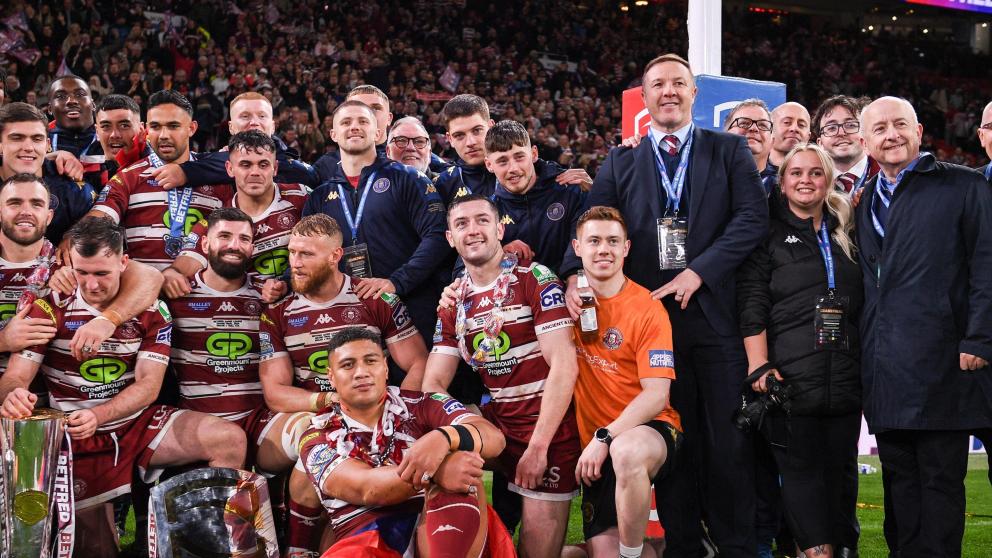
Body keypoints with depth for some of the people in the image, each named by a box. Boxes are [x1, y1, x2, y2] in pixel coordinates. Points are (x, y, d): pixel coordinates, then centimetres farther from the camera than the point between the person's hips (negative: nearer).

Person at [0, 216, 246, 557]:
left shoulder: (151, 310, -2)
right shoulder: (49, 309, -6)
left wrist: (98, 416, -29)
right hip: (79, 436, -1)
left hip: (140, 423, 1)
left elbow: (148, 385, -10)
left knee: (230, 440, -20)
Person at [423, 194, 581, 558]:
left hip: (550, 428, -5)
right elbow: (434, 383, 6)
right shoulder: (454, 301, 9)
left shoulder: (535, 279, -8)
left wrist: (537, 447, -19)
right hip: (498, 425, 5)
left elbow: (564, 366, -15)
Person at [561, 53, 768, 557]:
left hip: (717, 315, -1)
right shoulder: (620, 164, 14)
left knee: (728, 440, 0)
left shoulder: (730, 151, 9)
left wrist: (698, 271, -14)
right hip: (653, 317, 1)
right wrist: (576, 275, -17)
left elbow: (753, 217, -4)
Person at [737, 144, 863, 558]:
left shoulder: (846, 234, 17)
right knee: (800, 466, -4)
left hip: (845, 376, 4)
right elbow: (752, 303, -3)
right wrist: (758, 365, -13)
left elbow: (864, 302, 21)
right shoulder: (769, 233, 4)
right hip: (790, 375, -4)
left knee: (841, 465, 7)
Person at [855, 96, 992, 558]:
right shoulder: (864, 203, 18)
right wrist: (863, 352, 11)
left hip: (941, 362, -6)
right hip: (884, 371, 6)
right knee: (900, 476, 10)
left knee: (941, 478, -2)